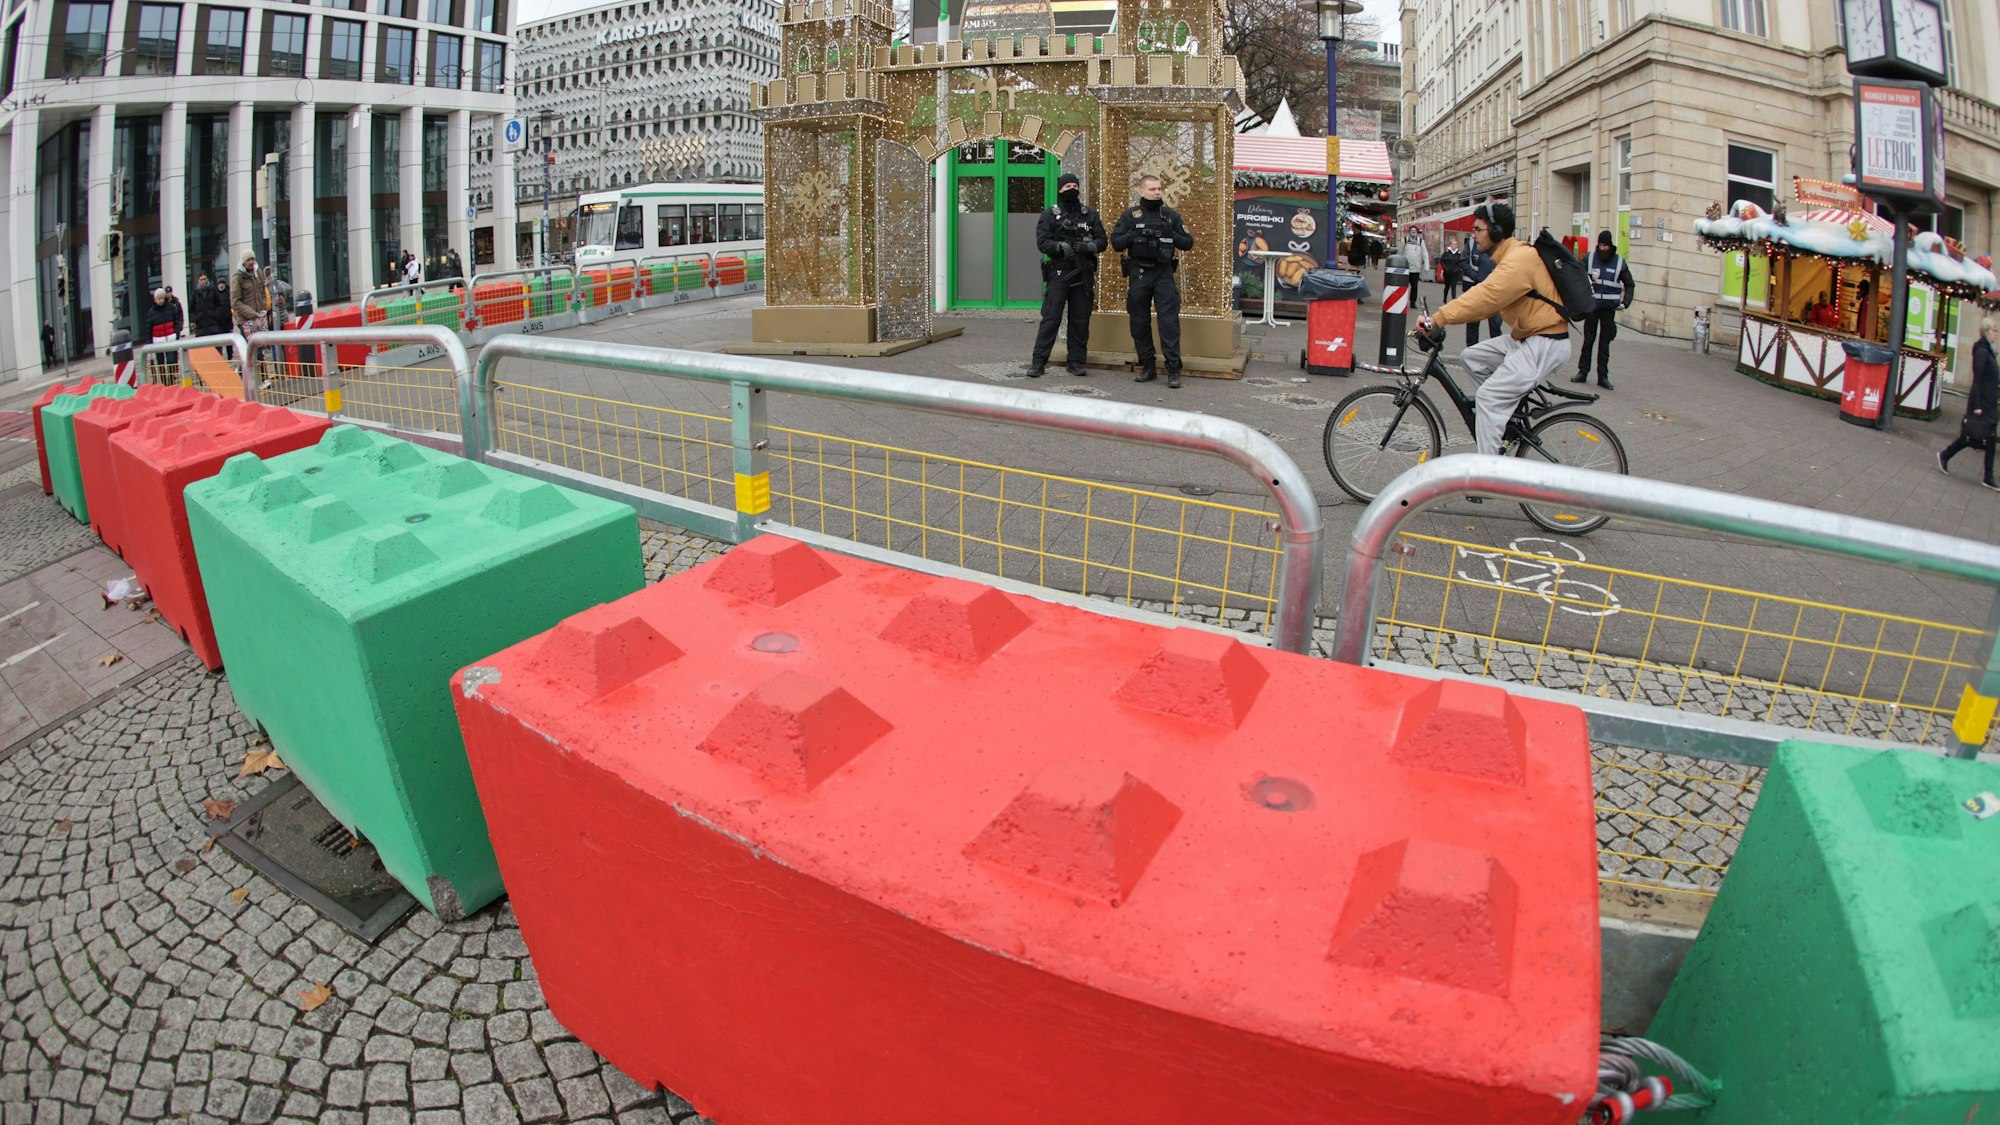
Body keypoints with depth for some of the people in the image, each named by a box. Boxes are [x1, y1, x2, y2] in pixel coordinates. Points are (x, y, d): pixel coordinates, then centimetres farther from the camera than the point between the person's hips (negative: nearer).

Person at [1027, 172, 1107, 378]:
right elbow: (1042, 242, -6)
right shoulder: (1050, 215, 5)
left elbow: (1102, 241, 6)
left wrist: (1089, 246, -15)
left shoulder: (1090, 214, 12)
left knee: (1080, 321, 5)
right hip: (1059, 274, -3)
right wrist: (1062, 247, -22)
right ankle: (1038, 362, -5)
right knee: (1050, 318, -8)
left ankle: (1076, 362, 14)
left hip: (1083, 275, 3)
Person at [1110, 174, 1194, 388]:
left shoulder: (1171, 215, 8)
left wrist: (1171, 236, -9)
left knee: (1169, 321, -8)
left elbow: (1188, 243, 8)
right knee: (1140, 323, 5)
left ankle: (1173, 370, -7)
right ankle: (1147, 368, 16)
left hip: (1163, 274, -1)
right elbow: (1116, 243, -1)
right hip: (1138, 274, 1)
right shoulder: (1130, 215, 5)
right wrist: (1134, 235, -16)